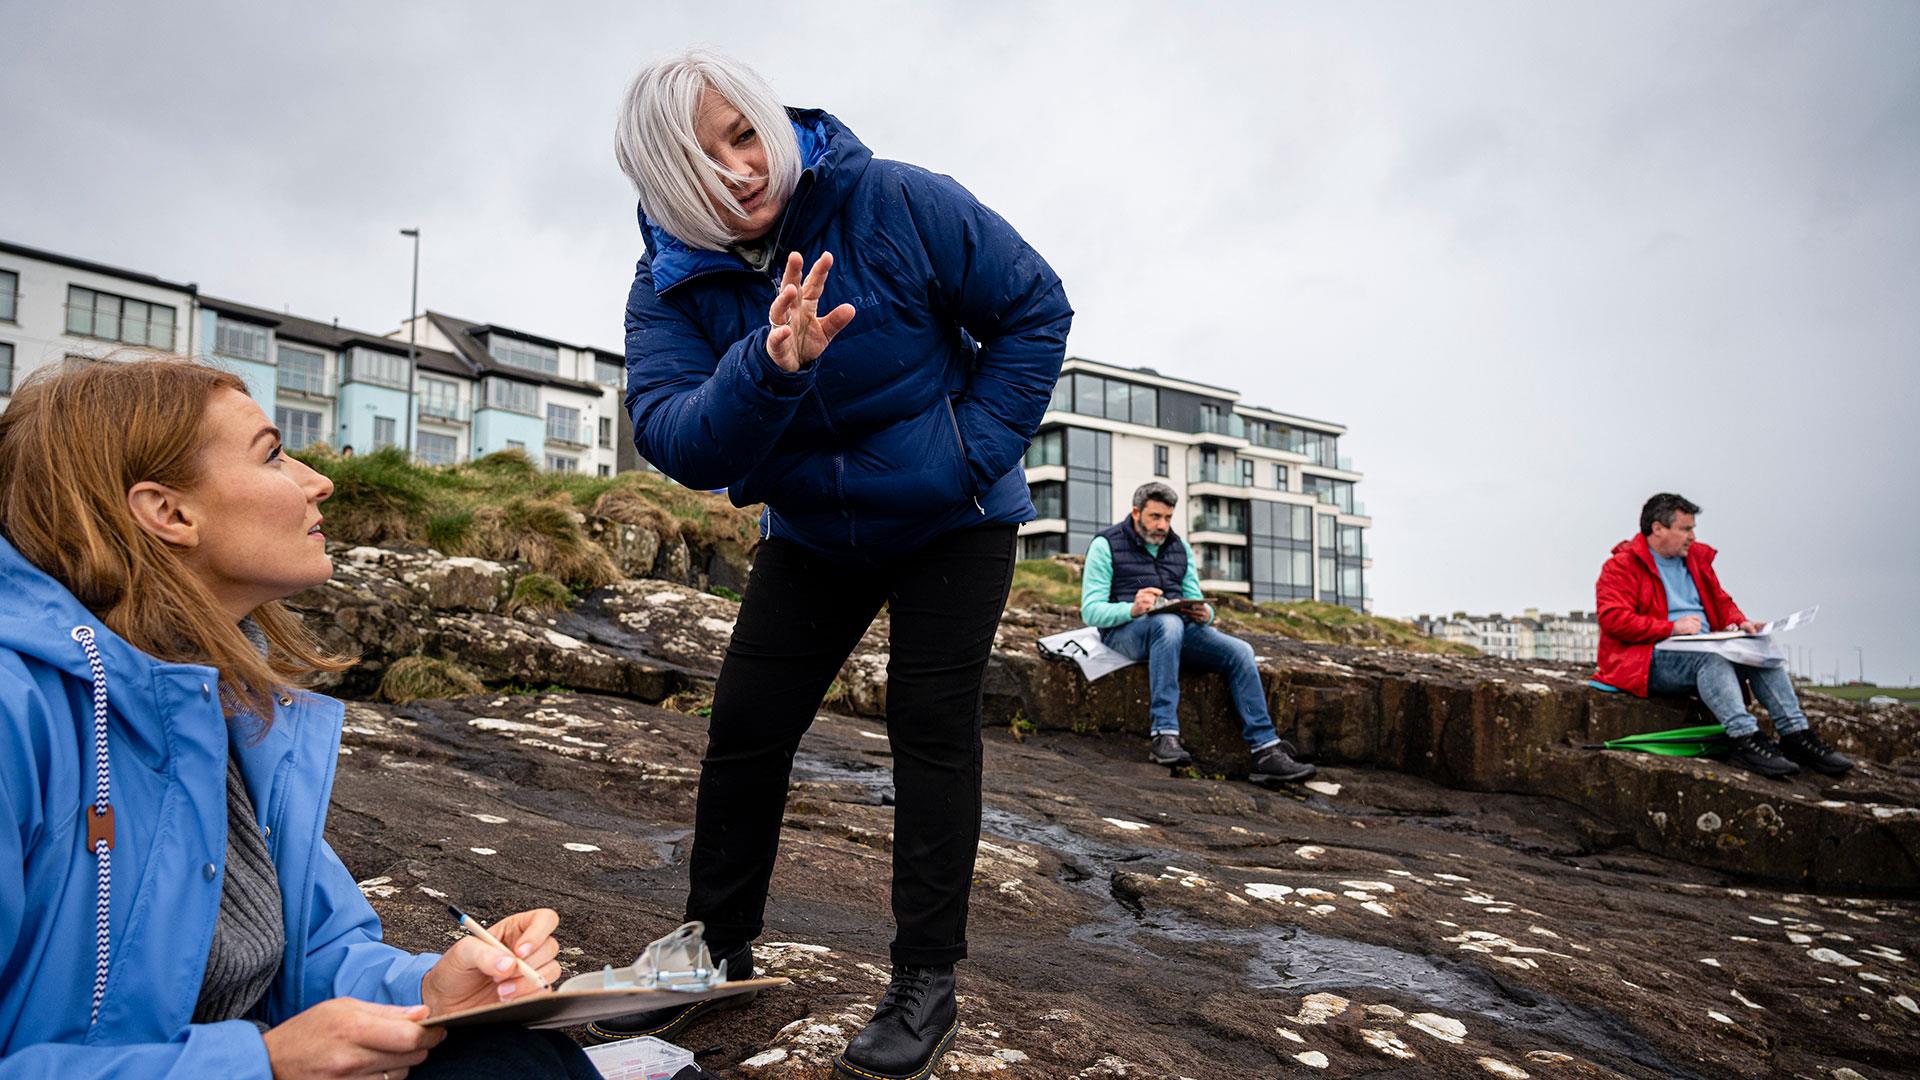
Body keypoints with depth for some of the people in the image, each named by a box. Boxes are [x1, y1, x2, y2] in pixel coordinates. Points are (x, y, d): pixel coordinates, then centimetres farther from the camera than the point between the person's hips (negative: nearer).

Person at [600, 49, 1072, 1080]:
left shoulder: (897, 204, -20)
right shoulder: (671, 287, -11)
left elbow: (1035, 308, -12)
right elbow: (675, 440, -25)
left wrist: (973, 452, -17)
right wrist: (770, 368, -44)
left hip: (950, 522, -3)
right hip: (810, 533, 4)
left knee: (931, 727, -6)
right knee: (744, 724, 2)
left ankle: (926, 980, 7)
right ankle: (717, 949, 21)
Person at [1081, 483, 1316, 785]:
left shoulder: (1179, 547, 18)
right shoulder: (1106, 545, 1)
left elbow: (1195, 600, 16)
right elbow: (1090, 611, -8)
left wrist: (1204, 613, -10)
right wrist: (1132, 609, -27)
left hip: (1179, 628, 6)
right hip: (1125, 631, -5)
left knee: (1240, 651, -16)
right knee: (1168, 622, -38)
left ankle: (1266, 752, -17)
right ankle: (1164, 735, -40)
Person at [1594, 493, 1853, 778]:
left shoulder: (1697, 558, 20)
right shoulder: (1621, 567, -5)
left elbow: (1720, 602, 28)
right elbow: (1613, 619, -17)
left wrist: (1739, 622, 4)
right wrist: (1671, 627, -22)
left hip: (1703, 650, 8)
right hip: (1654, 660, -8)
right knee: (1711, 656, -35)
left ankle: (1796, 735, -18)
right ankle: (1746, 739, -42)